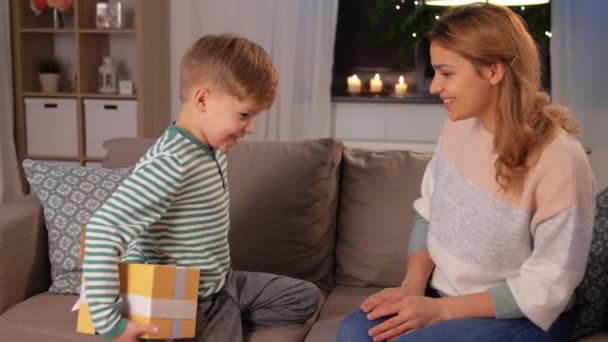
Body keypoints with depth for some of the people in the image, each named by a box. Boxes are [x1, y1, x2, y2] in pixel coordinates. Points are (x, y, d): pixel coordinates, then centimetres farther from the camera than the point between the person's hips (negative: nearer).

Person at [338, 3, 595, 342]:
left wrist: (440, 309, -21)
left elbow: (547, 286, -19)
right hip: (444, 294, 5)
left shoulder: (558, 158, -22)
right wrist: (413, 285, -11)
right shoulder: (457, 128, -3)